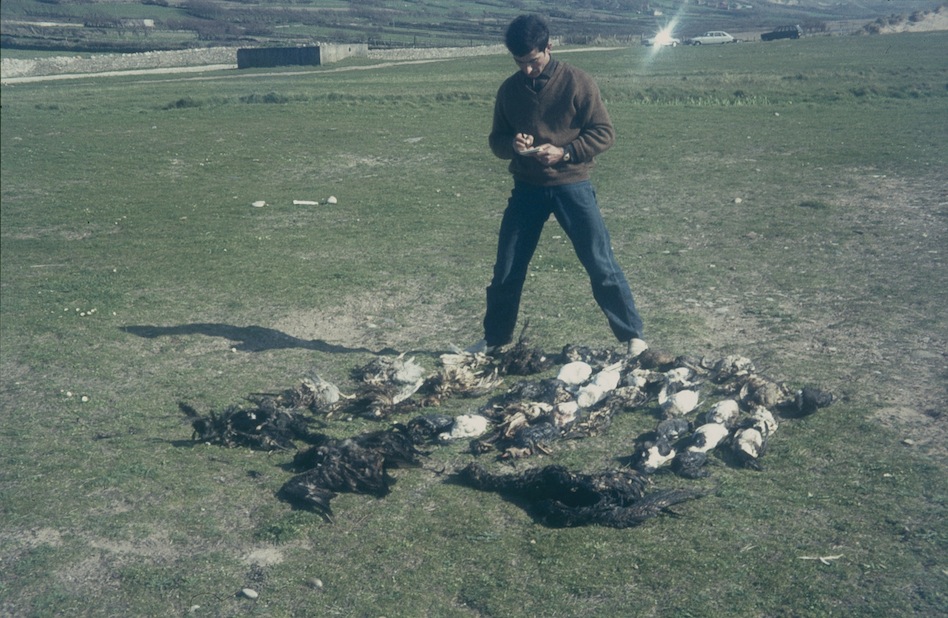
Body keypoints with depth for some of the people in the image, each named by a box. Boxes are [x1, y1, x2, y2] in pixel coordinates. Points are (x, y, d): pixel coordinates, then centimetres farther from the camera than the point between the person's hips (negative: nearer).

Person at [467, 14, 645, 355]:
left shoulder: (578, 83, -7)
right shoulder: (509, 90, 4)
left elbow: (604, 132, -6)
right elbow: (496, 140, 10)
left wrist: (564, 152, -20)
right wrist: (512, 145, -13)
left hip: (572, 186, -3)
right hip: (527, 189, 3)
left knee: (602, 266, -2)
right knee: (506, 270, 7)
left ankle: (633, 337, 11)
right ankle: (494, 339, 25)